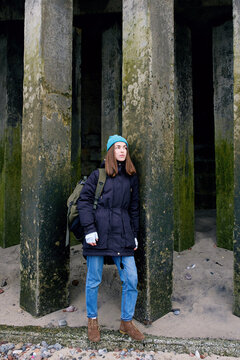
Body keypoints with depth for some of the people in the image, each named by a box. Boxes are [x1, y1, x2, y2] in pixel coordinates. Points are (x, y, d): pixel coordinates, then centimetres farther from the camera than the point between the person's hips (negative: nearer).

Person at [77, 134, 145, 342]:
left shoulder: (131, 177, 14)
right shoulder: (98, 175, 3)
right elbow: (84, 200, -1)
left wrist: (135, 235, 15)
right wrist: (89, 229, -10)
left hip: (122, 233, 3)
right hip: (99, 232, -3)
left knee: (131, 279, 3)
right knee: (94, 280, 8)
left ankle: (127, 322, 25)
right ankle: (92, 321, 31)